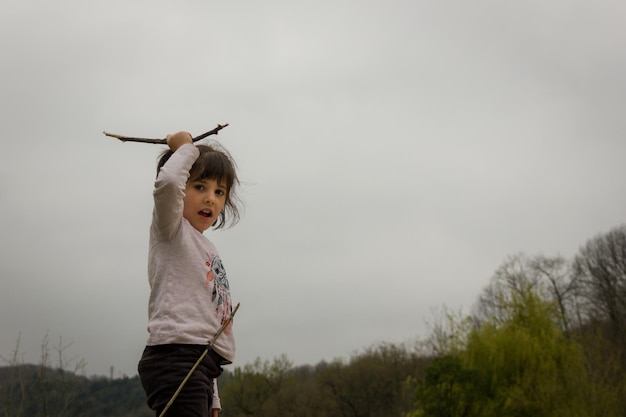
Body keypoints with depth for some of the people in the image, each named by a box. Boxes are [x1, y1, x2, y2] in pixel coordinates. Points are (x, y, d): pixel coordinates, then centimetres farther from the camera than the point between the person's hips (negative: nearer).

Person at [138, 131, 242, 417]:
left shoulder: (206, 249, 27)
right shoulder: (171, 231, 3)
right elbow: (167, 182, -21)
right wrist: (186, 148, -1)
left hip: (200, 362, 9)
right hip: (177, 359, -9)